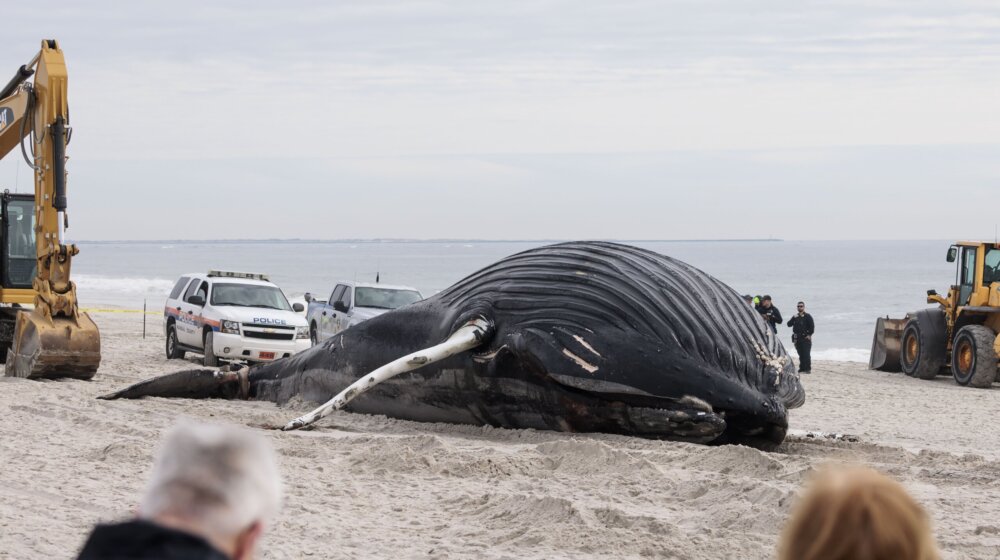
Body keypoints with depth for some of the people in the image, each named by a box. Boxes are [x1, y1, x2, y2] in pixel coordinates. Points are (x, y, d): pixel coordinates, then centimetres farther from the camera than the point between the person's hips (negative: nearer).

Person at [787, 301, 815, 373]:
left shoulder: (807, 316, 0)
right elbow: (789, 324, 9)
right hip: (797, 339, 6)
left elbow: (812, 326, -5)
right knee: (801, 354, 9)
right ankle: (802, 368, 13)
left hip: (805, 338, -6)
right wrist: (793, 318, -6)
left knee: (806, 354, -10)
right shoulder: (795, 317, 18)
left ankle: (807, 369, -10)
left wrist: (809, 335, -11)